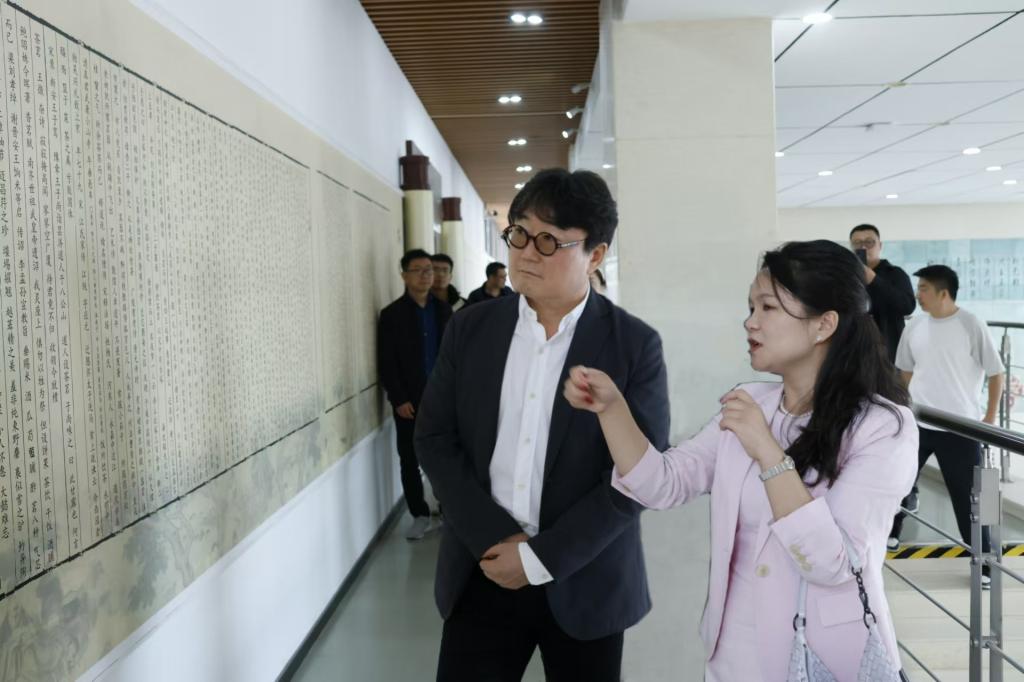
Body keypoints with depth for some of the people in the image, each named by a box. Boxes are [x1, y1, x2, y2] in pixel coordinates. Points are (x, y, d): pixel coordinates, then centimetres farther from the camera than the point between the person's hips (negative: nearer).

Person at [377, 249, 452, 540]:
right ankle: (420, 516, 15)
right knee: (410, 461, 4)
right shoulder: (392, 314, 0)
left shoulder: (444, 310, 9)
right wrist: (398, 399, -11)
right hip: (409, 401, -2)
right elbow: (386, 364, -4)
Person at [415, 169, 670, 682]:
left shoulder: (635, 345, -8)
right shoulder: (470, 328, 1)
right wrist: (494, 539, -11)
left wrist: (541, 557, -14)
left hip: (584, 582, -2)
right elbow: (435, 440, 1)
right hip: (483, 572, 2)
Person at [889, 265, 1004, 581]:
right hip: (917, 423, 4)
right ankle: (889, 534, 32)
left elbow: (996, 372, -4)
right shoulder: (915, 326, 2)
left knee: (968, 495, 1)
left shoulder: (972, 326, -10)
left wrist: (991, 417, -3)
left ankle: (983, 562, 13)